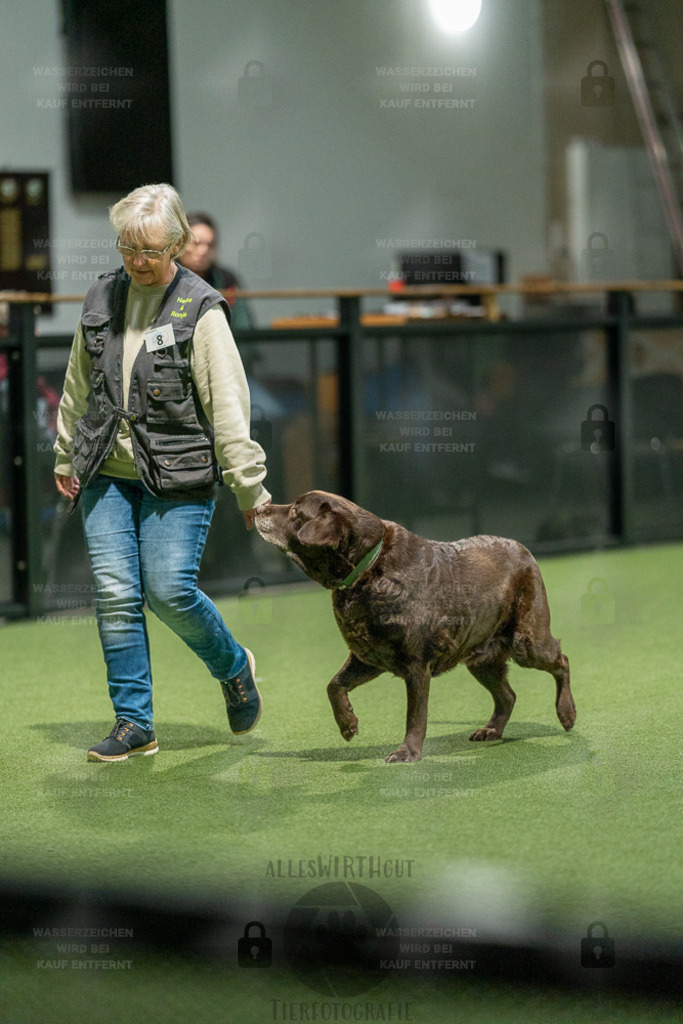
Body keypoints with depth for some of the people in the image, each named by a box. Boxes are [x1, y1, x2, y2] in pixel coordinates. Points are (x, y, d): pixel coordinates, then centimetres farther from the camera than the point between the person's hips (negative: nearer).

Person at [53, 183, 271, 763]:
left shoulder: (201, 310, -8)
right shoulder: (101, 300, 8)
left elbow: (228, 404, -11)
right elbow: (77, 388, 20)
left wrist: (249, 488, -12)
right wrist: (66, 459, 24)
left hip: (177, 478, -5)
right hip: (107, 474, 5)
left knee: (170, 589, -11)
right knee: (115, 593, -3)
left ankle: (234, 667, 19)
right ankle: (134, 724, 6)